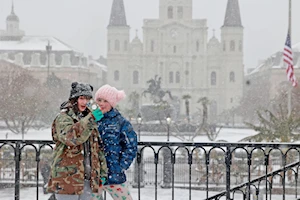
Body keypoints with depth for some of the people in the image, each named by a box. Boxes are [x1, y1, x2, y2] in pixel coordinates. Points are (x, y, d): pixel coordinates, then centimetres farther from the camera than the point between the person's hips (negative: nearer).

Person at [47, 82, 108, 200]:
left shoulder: (89, 118, 17)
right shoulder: (63, 118, -6)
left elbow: (98, 148, 21)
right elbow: (69, 137, -27)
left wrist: (103, 172, 16)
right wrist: (90, 119, -31)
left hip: (88, 180, 7)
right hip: (68, 179, -7)